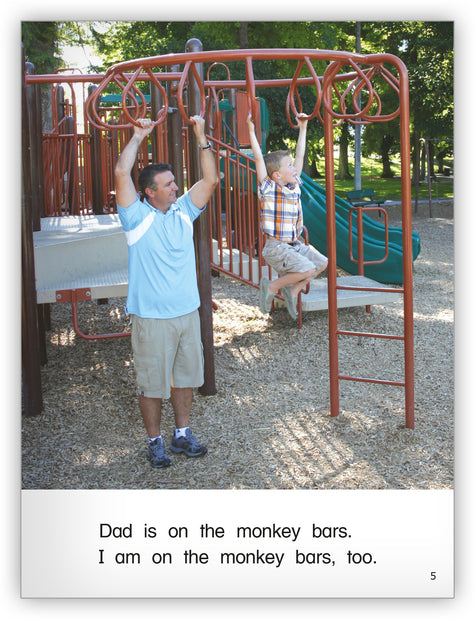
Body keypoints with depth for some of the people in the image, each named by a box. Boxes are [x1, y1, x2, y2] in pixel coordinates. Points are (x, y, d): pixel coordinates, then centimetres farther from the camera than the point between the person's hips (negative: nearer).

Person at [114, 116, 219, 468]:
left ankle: (183, 434, 31)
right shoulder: (138, 217, -9)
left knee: (186, 377, 15)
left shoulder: (183, 211, 6)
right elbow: (122, 173, -21)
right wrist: (138, 137, -10)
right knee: (152, 383, 5)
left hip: (187, 311, 5)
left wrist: (202, 137, -3)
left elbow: (210, 179, 2)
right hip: (152, 317, -5)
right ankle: (155, 441, 21)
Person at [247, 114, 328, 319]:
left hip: (295, 245, 8)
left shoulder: (295, 185, 7)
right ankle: (270, 287, -1)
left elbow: (300, 155, 13)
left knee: (321, 262, 6)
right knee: (307, 269, -20)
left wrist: (303, 128, 13)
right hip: (276, 247, -8)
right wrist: (251, 130, -21)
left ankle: (292, 290, 17)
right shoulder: (268, 189, -12)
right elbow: (259, 158, -19)